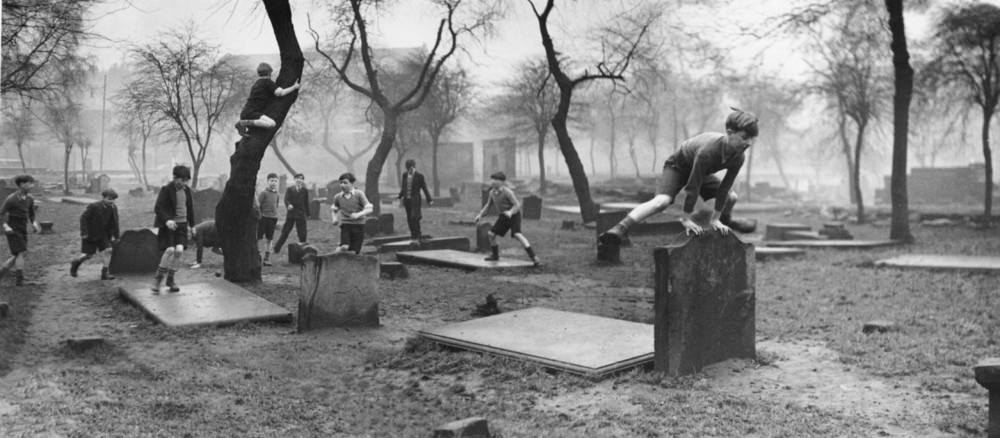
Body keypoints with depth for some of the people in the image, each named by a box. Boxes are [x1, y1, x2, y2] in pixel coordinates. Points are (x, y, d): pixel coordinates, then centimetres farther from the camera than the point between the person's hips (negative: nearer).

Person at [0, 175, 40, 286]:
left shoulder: (30, 199, 2)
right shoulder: (11, 199, -16)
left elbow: (31, 214, 14)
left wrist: (34, 223, -5)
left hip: (23, 231, 7)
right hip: (12, 230, -7)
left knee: (18, 256, 9)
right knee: (20, 253, -13)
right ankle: (19, 279, -10)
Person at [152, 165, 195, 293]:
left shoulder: (187, 190, 9)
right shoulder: (166, 189, -8)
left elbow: (190, 208, 20)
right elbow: (158, 208, -12)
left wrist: (190, 225, 21)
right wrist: (167, 220, -27)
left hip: (182, 224, 5)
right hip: (169, 224, -4)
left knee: (179, 250, -10)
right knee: (170, 250, -18)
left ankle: (170, 279, 5)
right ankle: (158, 278, 0)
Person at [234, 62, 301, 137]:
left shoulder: (256, 84, 24)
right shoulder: (267, 81, -2)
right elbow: (280, 93, -11)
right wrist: (294, 87, -1)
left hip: (245, 113, 10)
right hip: (251, 113, -10)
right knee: (271, 124, -31)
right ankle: (243, 123, -23)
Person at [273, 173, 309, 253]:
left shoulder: (305, 191, 7)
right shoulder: (289, 189, 6)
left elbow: (306, 203, 8)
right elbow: (286, 199, -6)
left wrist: (307, 214, 7)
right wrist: (289, 205, -28)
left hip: (301, 214, 0)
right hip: (290, 214, 0)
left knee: (302, 233, -3)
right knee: (285, 232, 3)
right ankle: (277, 248, 12)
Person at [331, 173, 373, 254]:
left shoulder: (359, 194, -6)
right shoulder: (338, 197, 3)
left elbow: (369, 209, -11)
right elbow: (334, 209, 24)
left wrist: (358, 214, -27)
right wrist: (335, 218, 5)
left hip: (358, 226, -1)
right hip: (345, 225, 1)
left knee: (354, 252, -2)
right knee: (344, 247, -23)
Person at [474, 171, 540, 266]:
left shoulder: (507, 192, -22)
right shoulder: (492, 192, 0)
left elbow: (517, 205, -23)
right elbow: (488, 205, 16)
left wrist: (511, 212, -41)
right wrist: (480, 214, 9)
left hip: (514, 215, -8)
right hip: (504, 216, 8)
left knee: (517, 234, -26)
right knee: (491, 233, 5)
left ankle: (534, 257, -26)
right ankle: (495, 255, 28)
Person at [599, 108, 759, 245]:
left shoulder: (738, 158, -22)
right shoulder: (707, 150, -41)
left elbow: (724, 188, -11)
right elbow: (693, 186, -34)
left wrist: (715, 219, -8)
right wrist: (687, 219, -27)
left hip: (702, 172, 7)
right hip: (678, 166, -7)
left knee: (731, 197, 6)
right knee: (662, 201, -31)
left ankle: (726, 220, 43)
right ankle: (620, 228, -39)